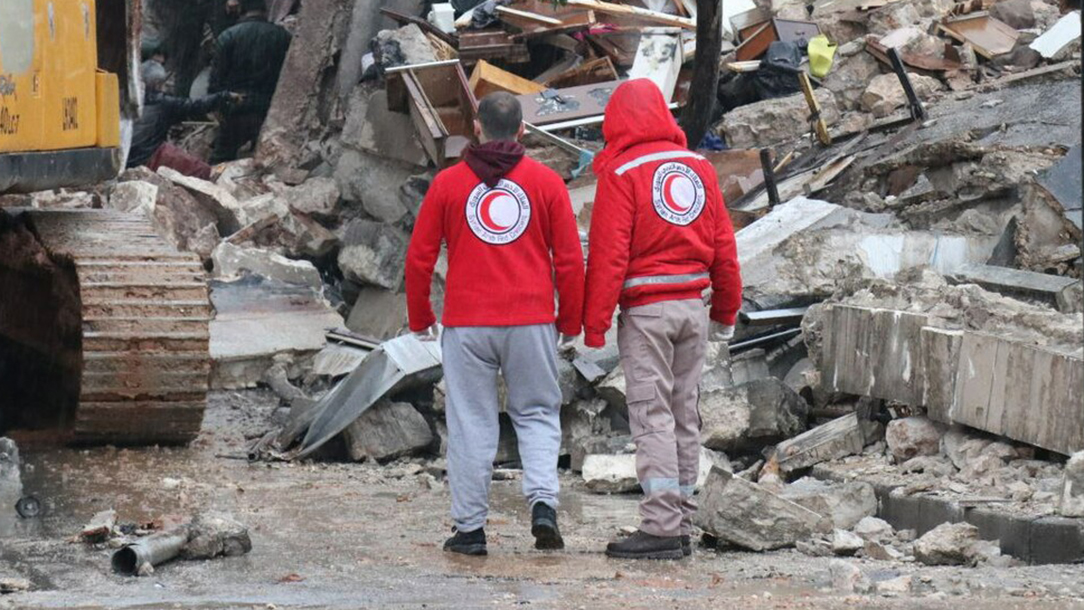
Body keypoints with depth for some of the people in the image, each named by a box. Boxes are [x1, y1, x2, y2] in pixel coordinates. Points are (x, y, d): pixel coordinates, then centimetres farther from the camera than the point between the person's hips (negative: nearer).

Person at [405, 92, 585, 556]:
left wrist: (420, 319, 16)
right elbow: (569, 260, 3)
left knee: (471, 425, 4)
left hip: (466, 326, 0)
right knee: (537, 414, 11)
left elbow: (419, 257, 5)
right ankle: (542, 502, -9)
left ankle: (470, 527, 5)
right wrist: (571, 323, 14)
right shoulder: (546, 182, 3)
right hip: (532, 322, 0)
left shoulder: (448, 183, 3)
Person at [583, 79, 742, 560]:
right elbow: (723, 245, 12)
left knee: (652, 416, -6)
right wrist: (726, 311, 21)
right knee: (684, 416, 10)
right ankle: (681, 526, 13)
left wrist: (594, 323, -9)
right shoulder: (699, 167, 9)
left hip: (645, 309, -6)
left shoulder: (621, 173, -8)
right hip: (693, 308, 6)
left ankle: (661, 527, -11)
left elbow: (608, 254, -12)